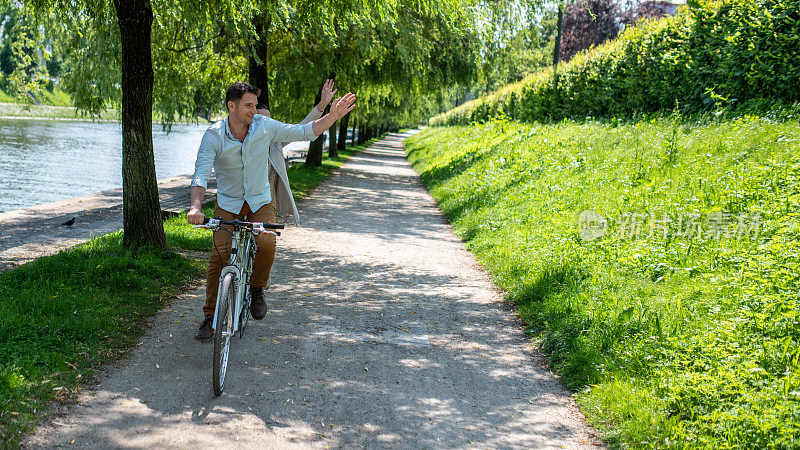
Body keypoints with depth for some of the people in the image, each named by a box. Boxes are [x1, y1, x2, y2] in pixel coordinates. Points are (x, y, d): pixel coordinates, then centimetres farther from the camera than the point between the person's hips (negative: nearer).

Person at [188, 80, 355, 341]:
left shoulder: (264, 126, -11)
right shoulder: (214, 136, -16)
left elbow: (302, 132, -3)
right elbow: (201, 174, -25)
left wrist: (332, 116, -15)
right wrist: (195, 207, -42)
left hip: (260, 202, 1)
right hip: (228, 204, -1)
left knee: (266, 244, -26)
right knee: (220, 255, -15)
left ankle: (256, 290, 3)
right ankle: (210, 317, 1)